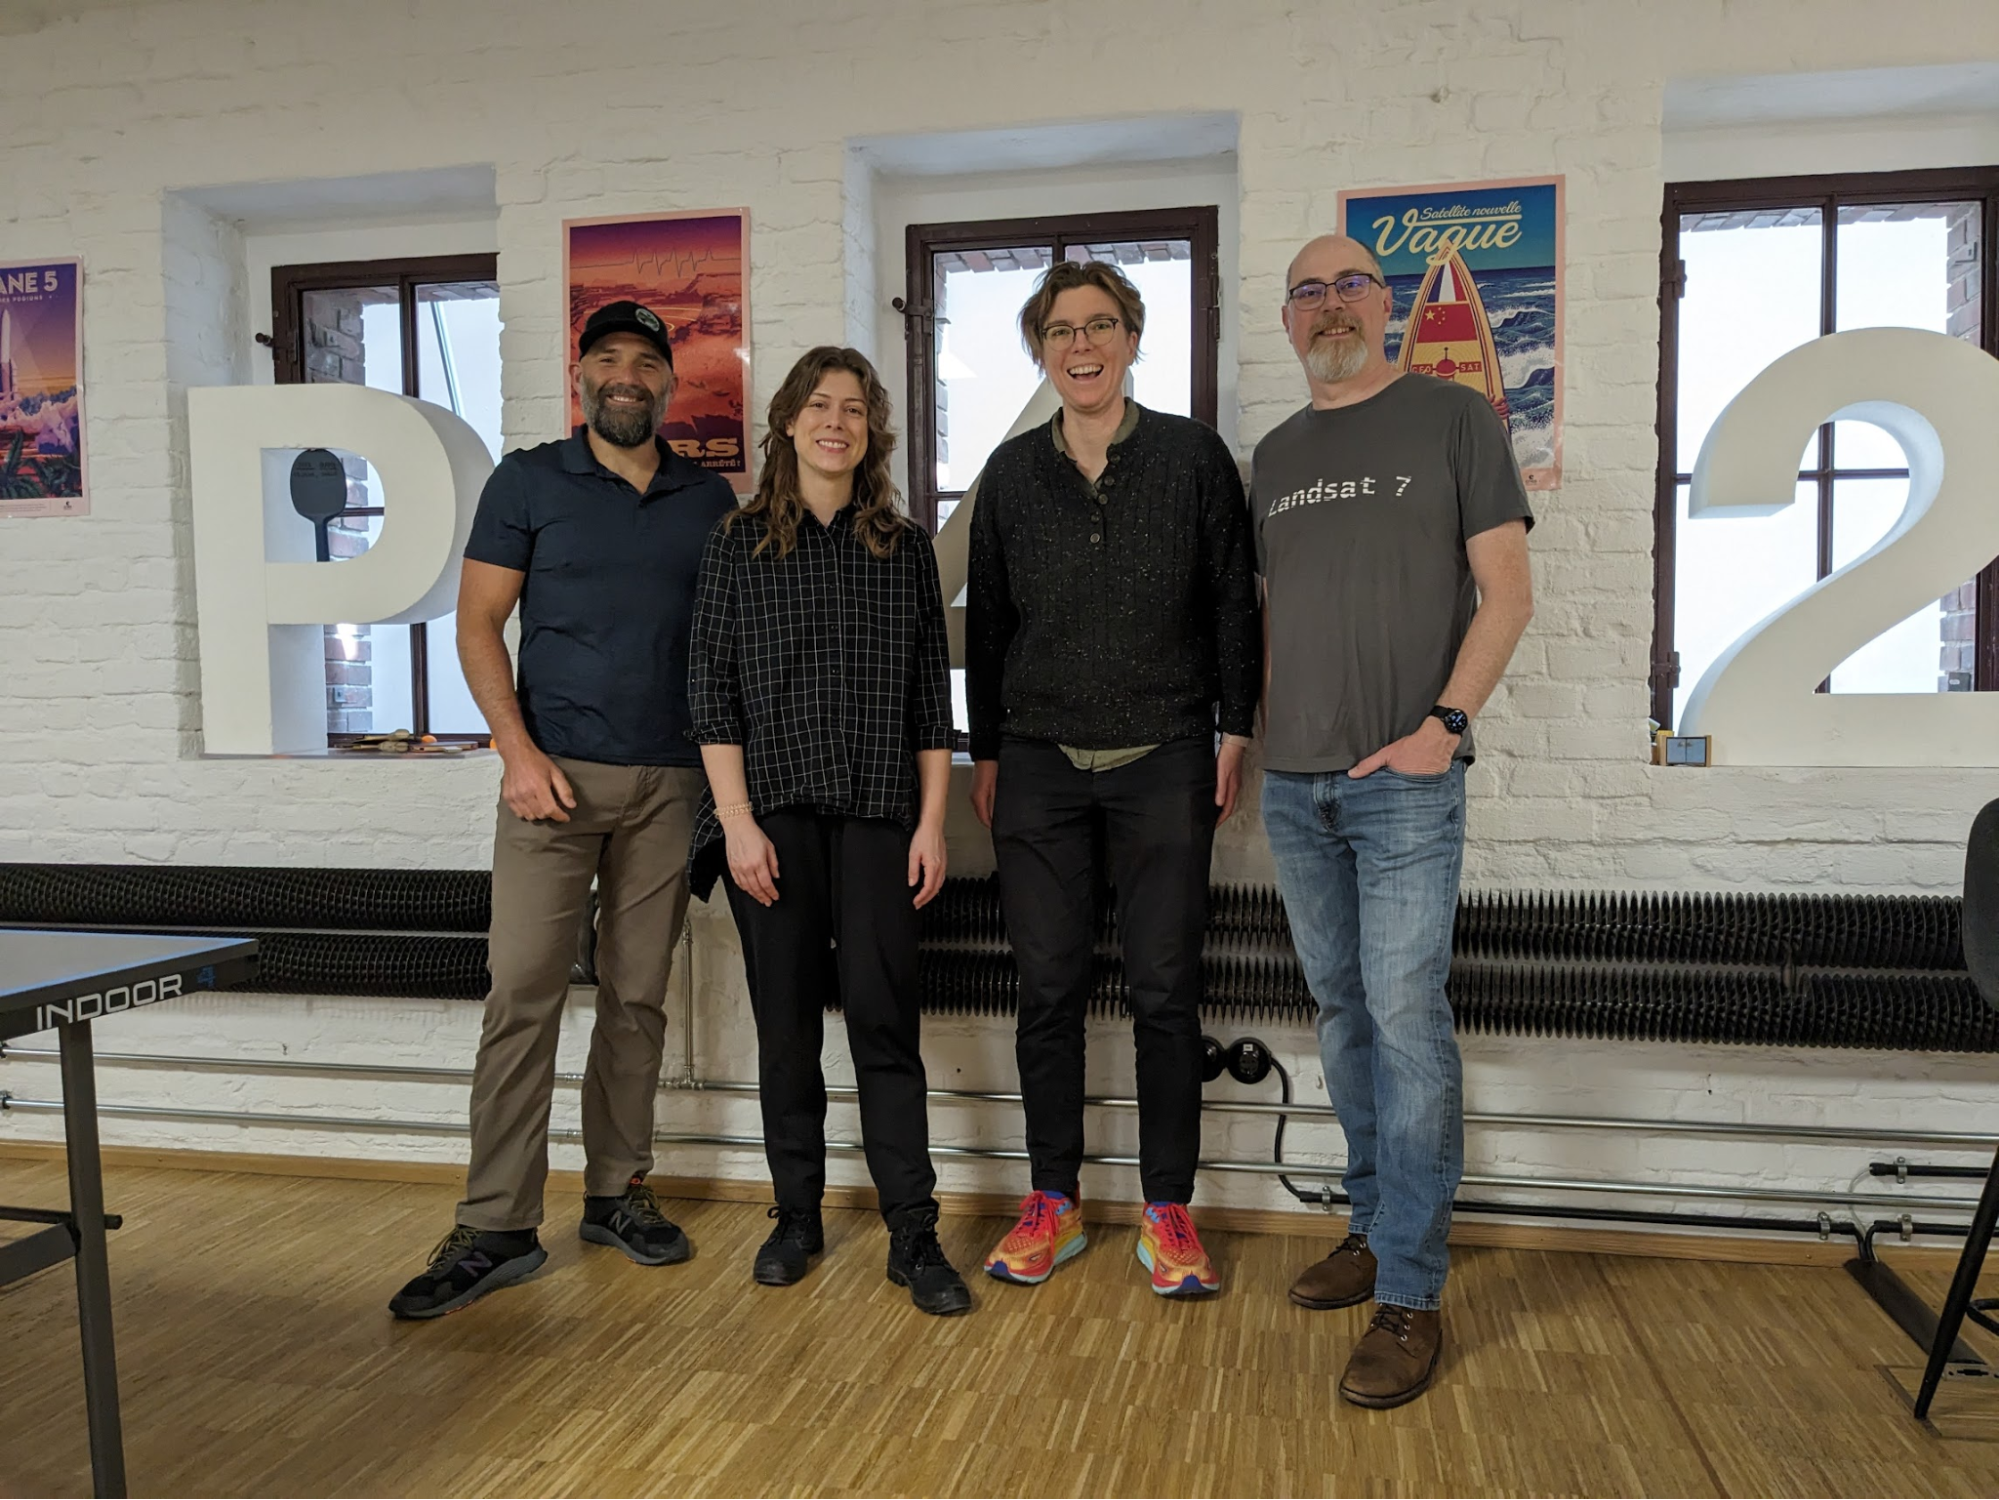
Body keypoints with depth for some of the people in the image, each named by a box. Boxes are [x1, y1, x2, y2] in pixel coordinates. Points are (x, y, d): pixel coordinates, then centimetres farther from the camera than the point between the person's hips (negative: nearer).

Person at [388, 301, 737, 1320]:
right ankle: (497, 1229, 4)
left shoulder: (710, 498, 12)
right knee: (522, 996, -5)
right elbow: (478, 622, 2)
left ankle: (616, 1192, 21)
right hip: (557, 773, -2)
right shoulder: (528, 481, 5)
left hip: (671, 781, 3)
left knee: (638, 999, 8)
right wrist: (520, 750, -9)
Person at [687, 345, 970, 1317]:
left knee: (885, 1020, -2)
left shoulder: (904, 548, 9)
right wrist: (737, 821, -7)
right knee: (787, 1024, 7)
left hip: (877, 815, 0)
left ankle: (914, 1236, 6)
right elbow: (713, 695, 1)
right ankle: (797, 1218, 22)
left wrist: (931, 822, 1)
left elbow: (930, 698, 8)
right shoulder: (739, 545, 6)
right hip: (772, 812, 0)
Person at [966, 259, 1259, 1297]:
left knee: (1165, 993, 1)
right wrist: (984, 753, 11)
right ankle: (1053, 1204, 20)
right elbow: (987, 620, 13)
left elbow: (1234, 602, 4)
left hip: (1165, 762, -2)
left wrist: (1234, 732, -1)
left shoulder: (1193, 456, 3)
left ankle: (1167, 1214, 15)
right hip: (1039, 765, 2)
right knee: (1049, 991, 5)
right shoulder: (1011, 473, 9)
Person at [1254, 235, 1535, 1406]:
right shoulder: (1277, 455, 15)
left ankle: (1412, 1295, 2)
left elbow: (1507, 591, -3)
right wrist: (1252, 731, 9)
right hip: (1294, 783, 5)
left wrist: (1446, 722, -14)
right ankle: (1375, 1226, 27)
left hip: (1404, 780, -5)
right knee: (1343, 1013, 12)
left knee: (1408, 1016, -7)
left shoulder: (1454, 420, 1)